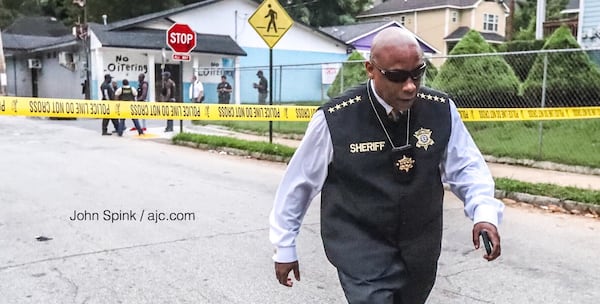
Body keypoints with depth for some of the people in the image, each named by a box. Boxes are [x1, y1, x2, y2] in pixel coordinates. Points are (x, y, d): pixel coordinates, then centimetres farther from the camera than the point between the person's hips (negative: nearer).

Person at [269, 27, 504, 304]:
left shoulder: (441, 110, -10)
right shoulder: (335, 119, -18)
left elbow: (466, 166, 2)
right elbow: (299, 182, -6)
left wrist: (485, 212, -18)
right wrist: (284, 246, 3)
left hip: (420, 253, 4)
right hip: (362, 255, -4)